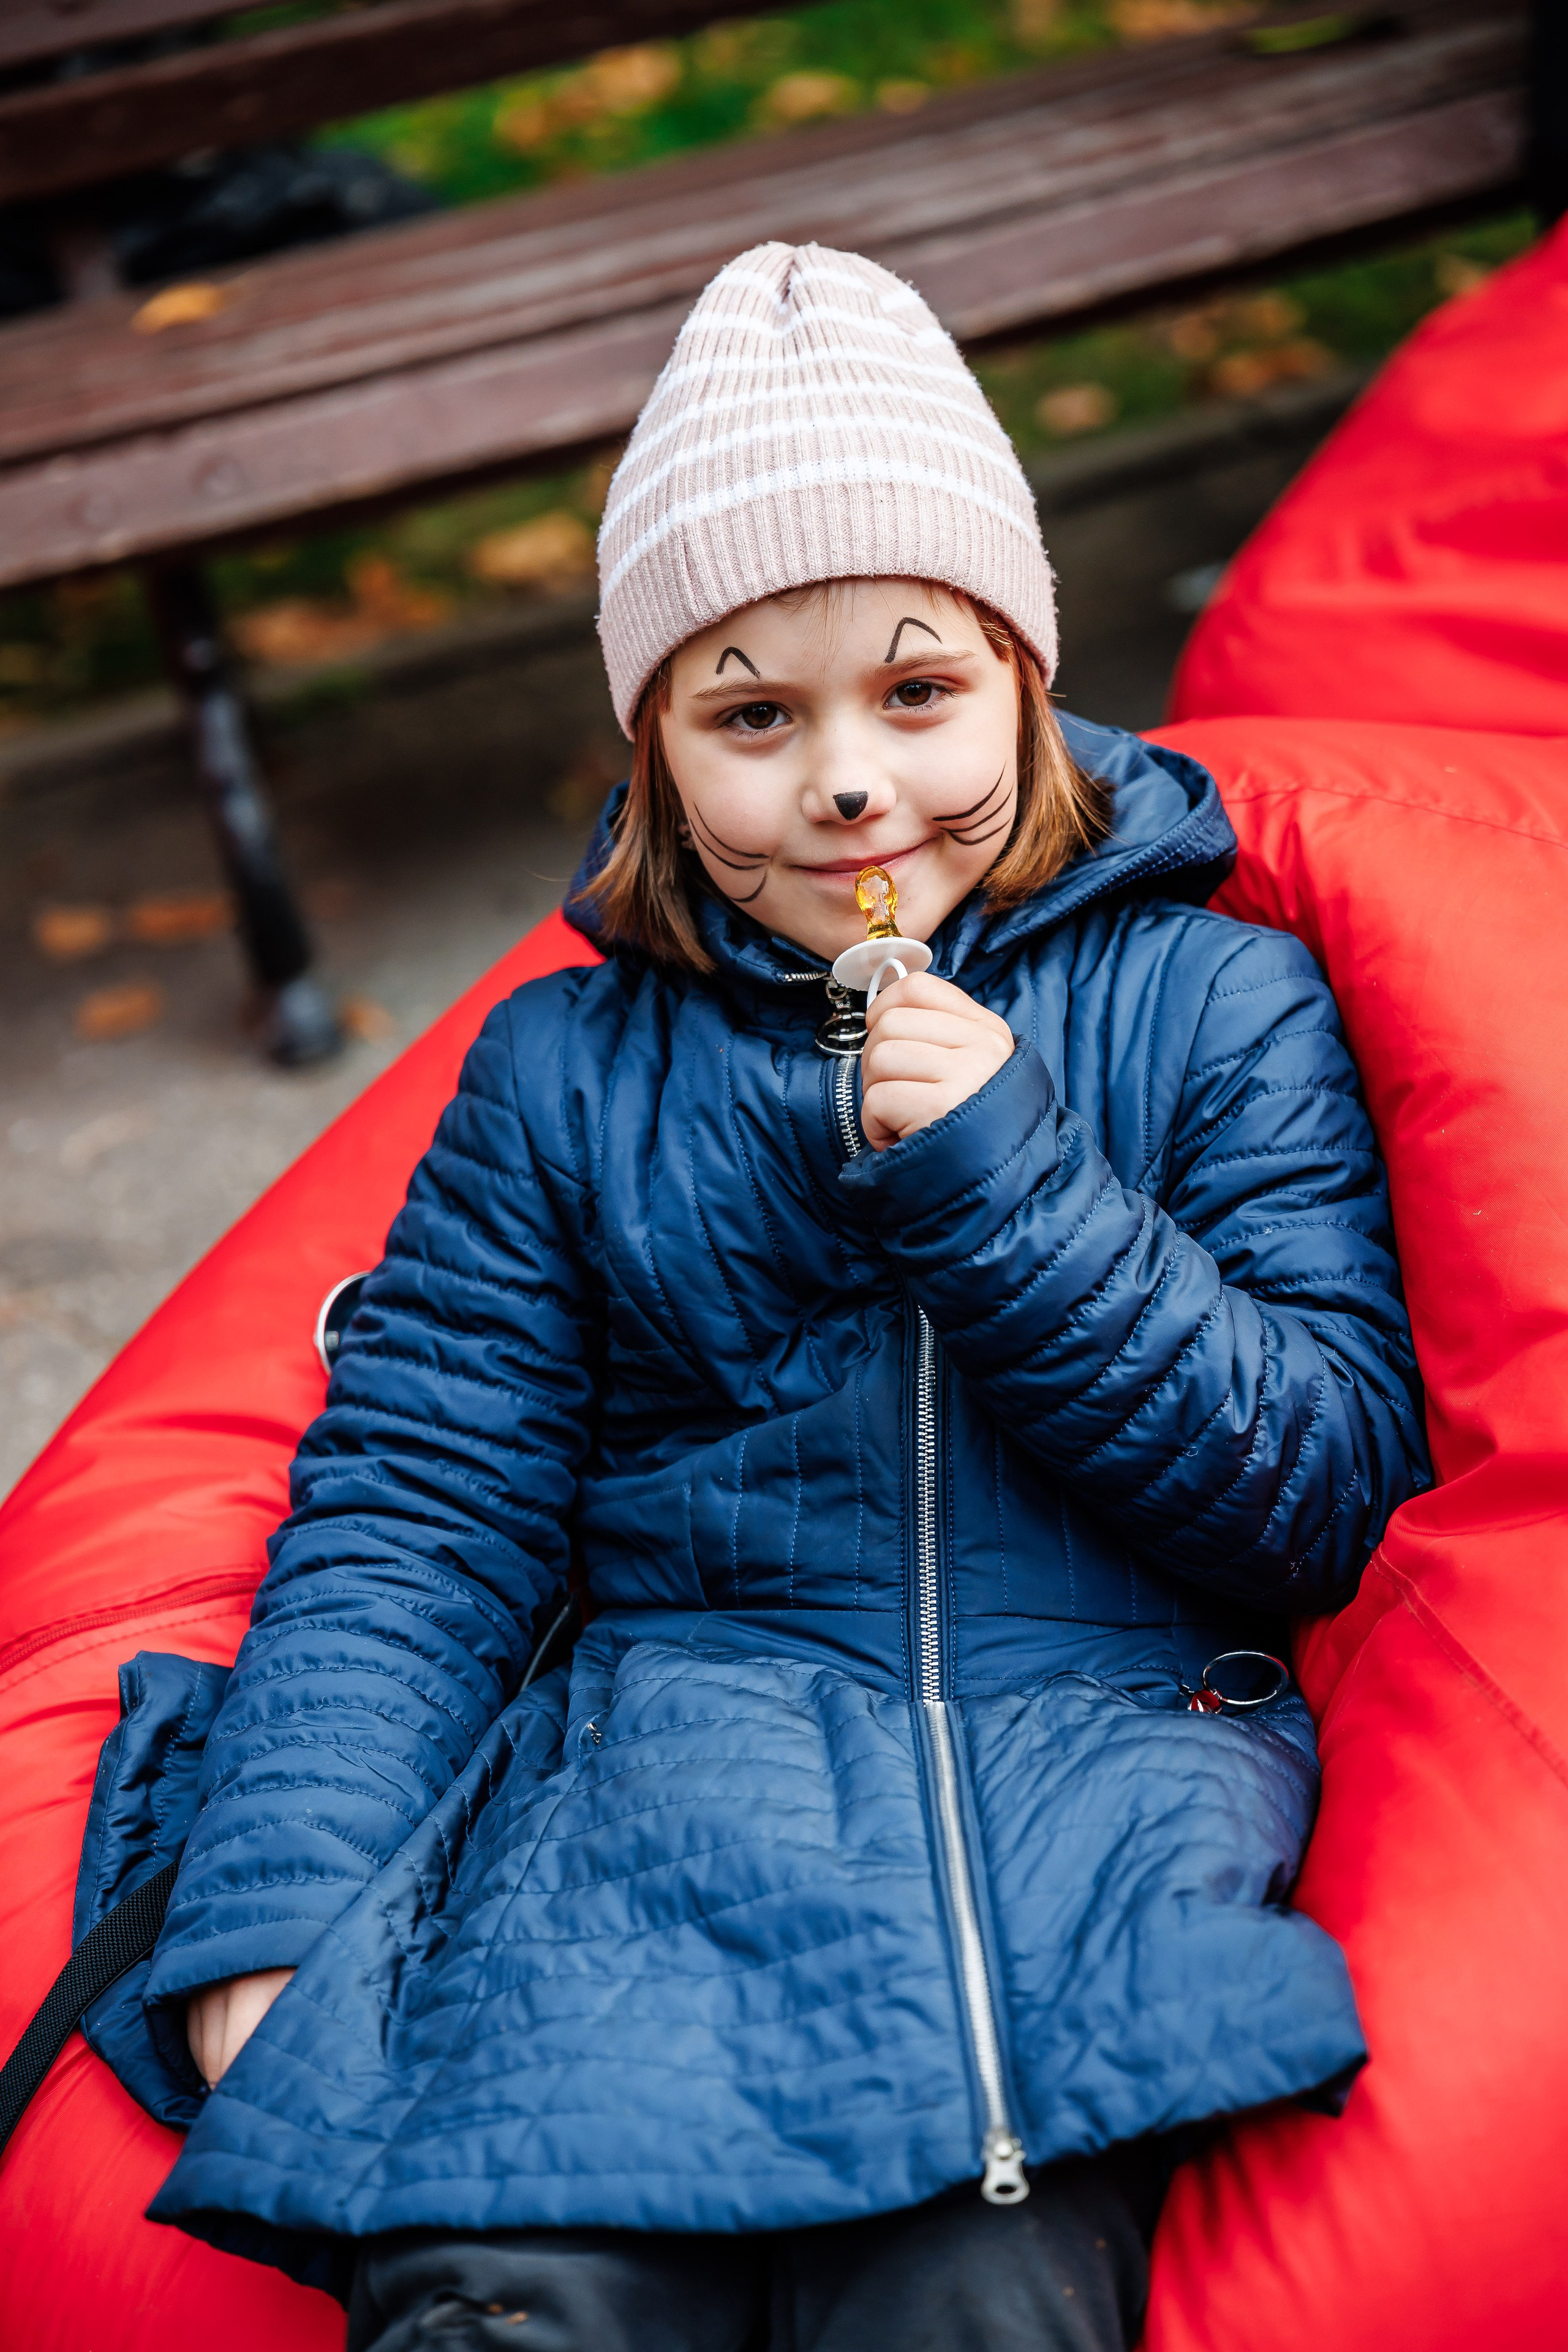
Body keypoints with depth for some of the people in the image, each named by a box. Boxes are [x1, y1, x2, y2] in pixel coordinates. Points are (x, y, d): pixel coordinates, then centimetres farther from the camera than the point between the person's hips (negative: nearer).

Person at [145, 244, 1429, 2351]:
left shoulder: (1218, 1005, 10)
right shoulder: (564, 1073, 14)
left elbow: (1345, 1487, 4)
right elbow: (411, 1513, 8)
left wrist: (1009, 1189, -8)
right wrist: (270, 1947, -6)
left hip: (1101, 1765, 0)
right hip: (660, 1763, 1)